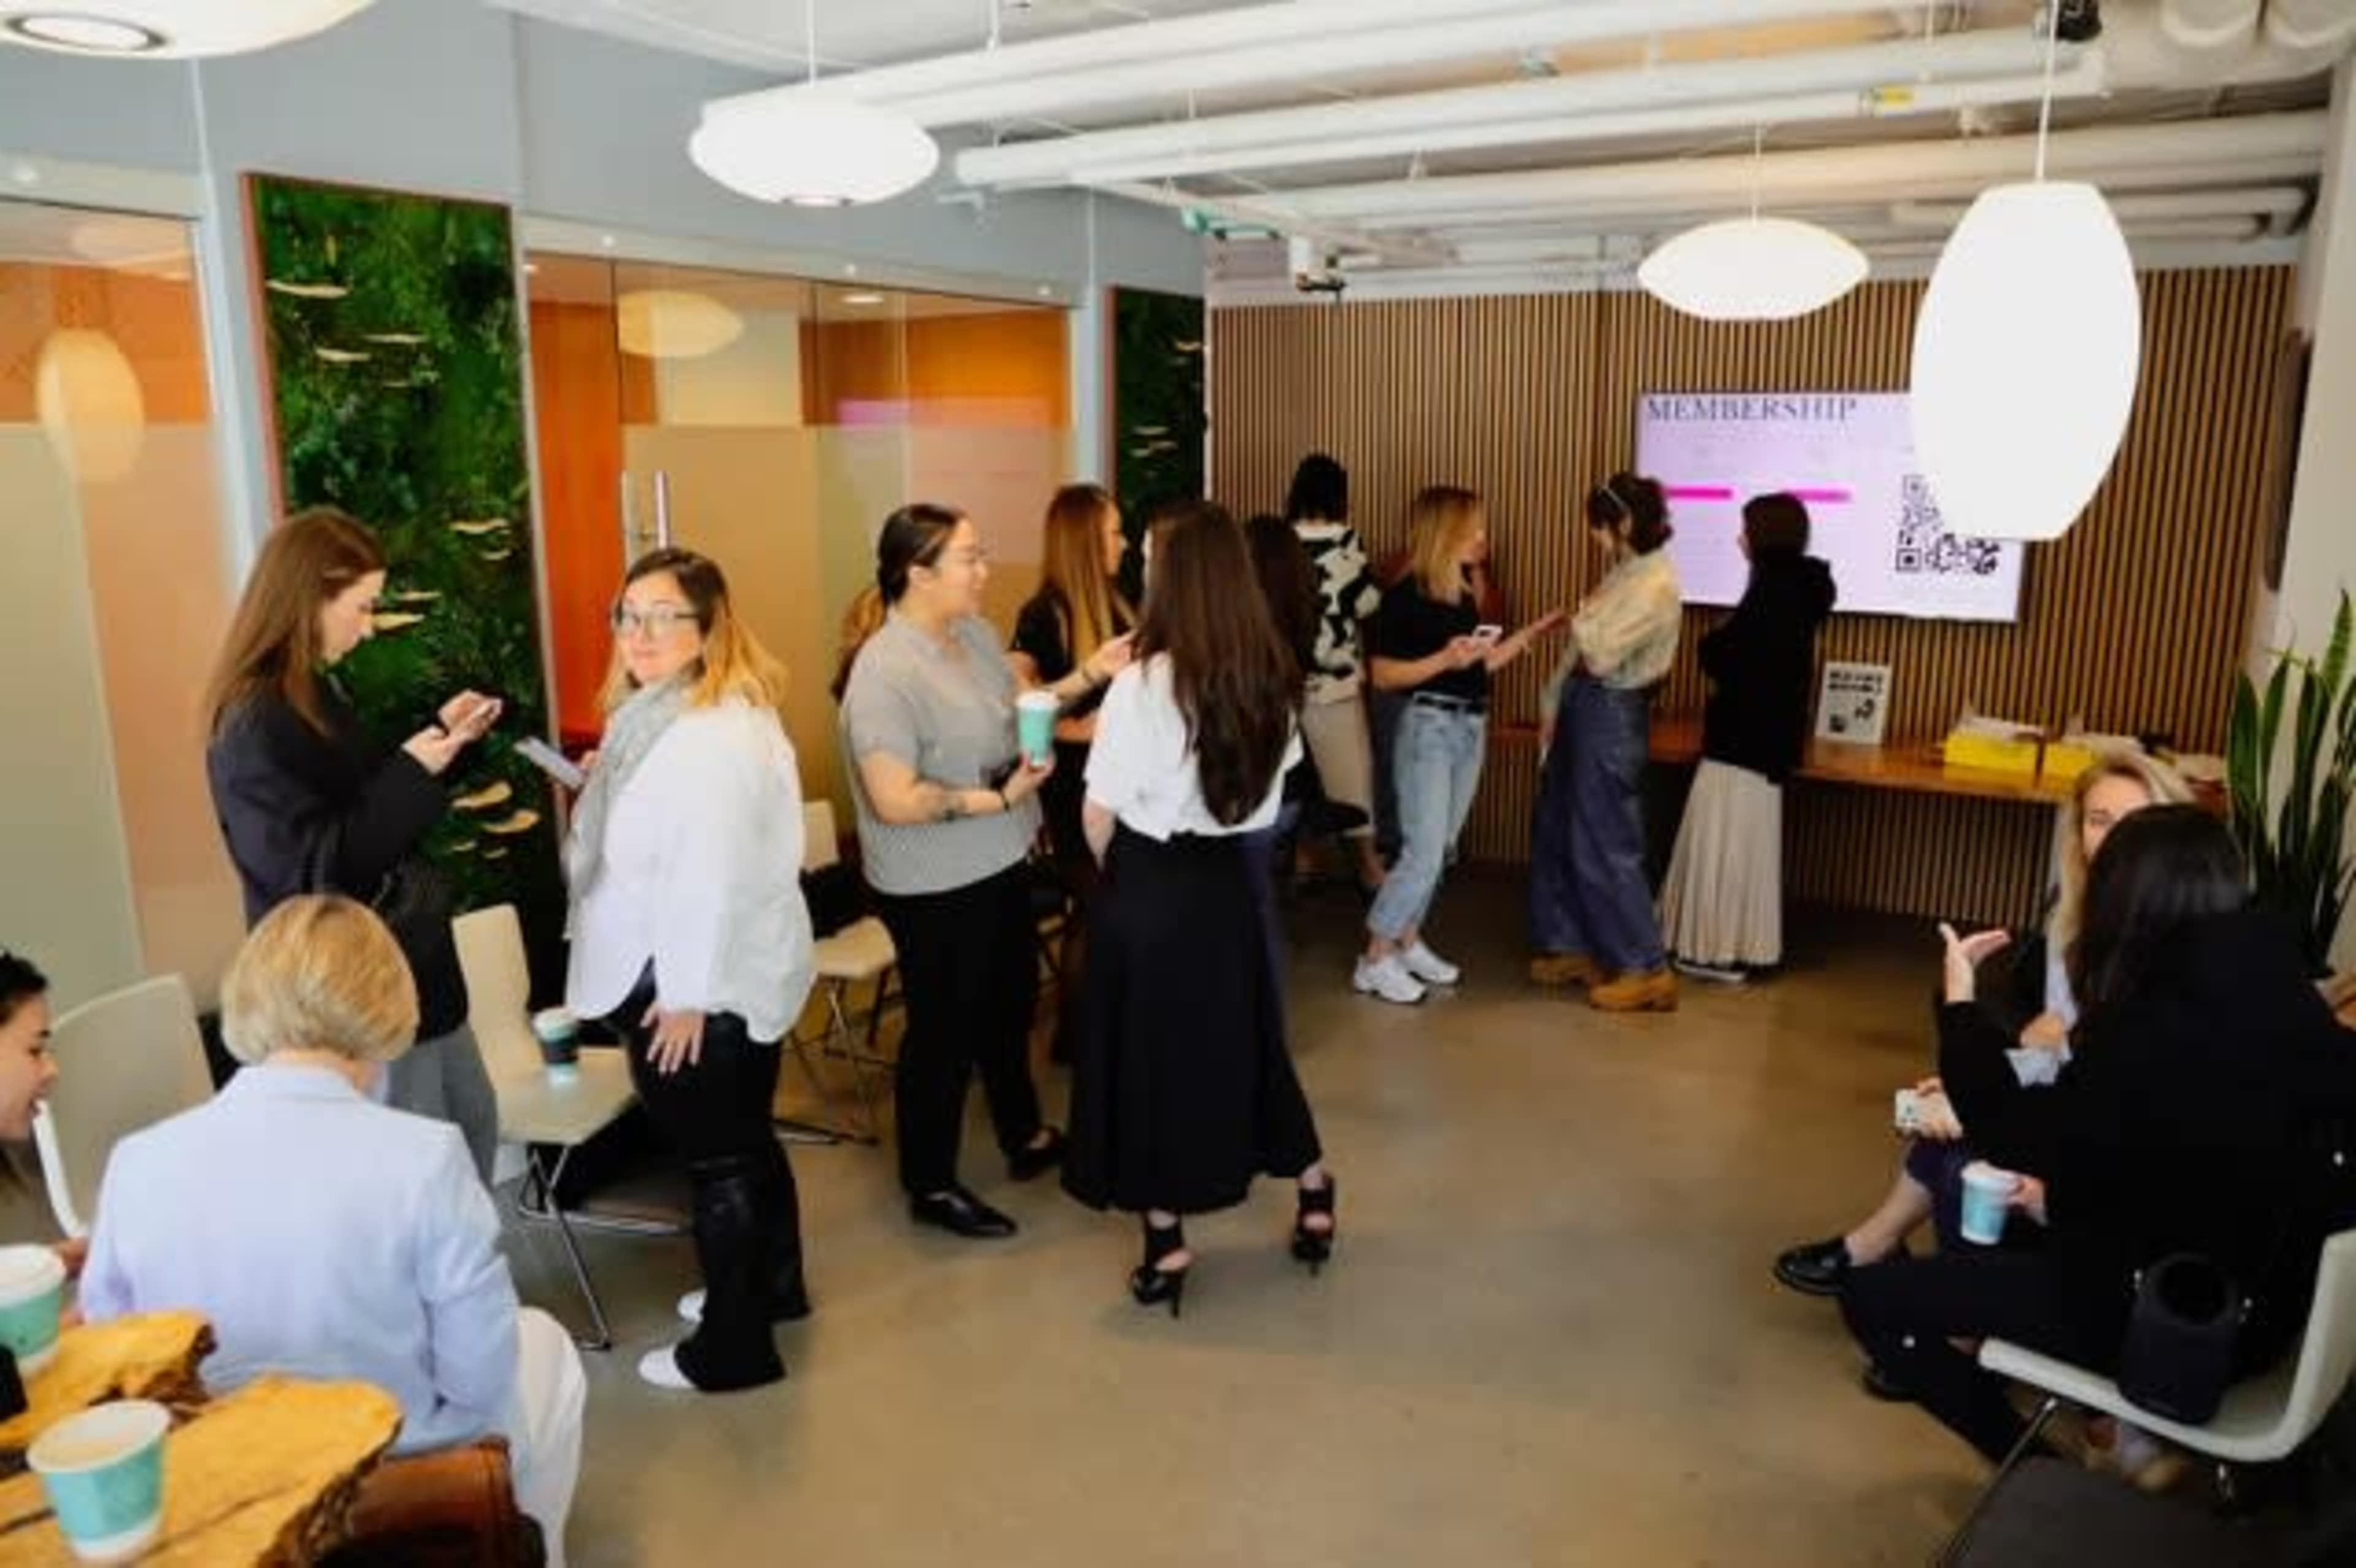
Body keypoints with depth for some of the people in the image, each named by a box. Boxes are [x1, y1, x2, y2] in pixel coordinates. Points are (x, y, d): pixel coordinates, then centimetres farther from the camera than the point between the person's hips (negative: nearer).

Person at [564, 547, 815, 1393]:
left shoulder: (714, 735, -25)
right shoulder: (662, 712, 11)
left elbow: (711, 875, -27)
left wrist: (686, 996, -23)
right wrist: (606, 792, 11)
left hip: (708, 983, -10)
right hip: (742, 974, 10)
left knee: (717, 1159, 4)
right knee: (746, 1140, 23)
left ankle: (732, 1347, 20)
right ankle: (772, 1286, 41)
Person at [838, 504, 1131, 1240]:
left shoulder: (975, 633, 1)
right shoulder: (885, 671, -26)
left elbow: (1014, 712, 13)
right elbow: (895, 801, -29)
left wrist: (1088, 676, 2)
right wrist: (998, 798, -26)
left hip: (1000, 863, 9)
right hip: (935, 888, -9)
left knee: (1007, 1007, 25)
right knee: (945, 1029, 7)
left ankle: (1025, 1137, 46)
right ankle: (931, 1185, 27)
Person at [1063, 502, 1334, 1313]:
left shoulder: (1141, 684, -19)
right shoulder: (1272, 678, -3)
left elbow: (1100, 814, -12)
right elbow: (1267, 790, 8)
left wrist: (1116, 872, 7)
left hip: (1150, 888, -5)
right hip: (1228, 880, 5)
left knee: (1150, 1052, 9)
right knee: (1244, 1040, 20)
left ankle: (1166, 1244, 19)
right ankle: (1314, 1195, 33)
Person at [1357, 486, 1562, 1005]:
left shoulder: (1464, 597, 10)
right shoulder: (1405, 597, -12)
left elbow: (1481, 664, 15)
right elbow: (1384, 674, -14)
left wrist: (1532, 631, 14)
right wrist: (1444, 659, -24)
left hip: (1471, 728, 8)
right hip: (1429, 728, -8)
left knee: (1441, 850, 12)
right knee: (1423, 853, -8)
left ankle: (1408, 943, 24)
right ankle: (1374, 961, 1)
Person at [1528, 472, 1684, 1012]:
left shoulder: (1656, 583, -18)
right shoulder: (1622, 575, 11)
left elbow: (1602, 655, -23)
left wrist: (1583, 618, -4)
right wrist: (1552, 705, 10)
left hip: (1612, 716, -10)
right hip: (1582, 710, 10)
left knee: (1604, 845, -5)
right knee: (1557, 833, 14)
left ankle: (1647, 970, 4)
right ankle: (1578, 948, 26)